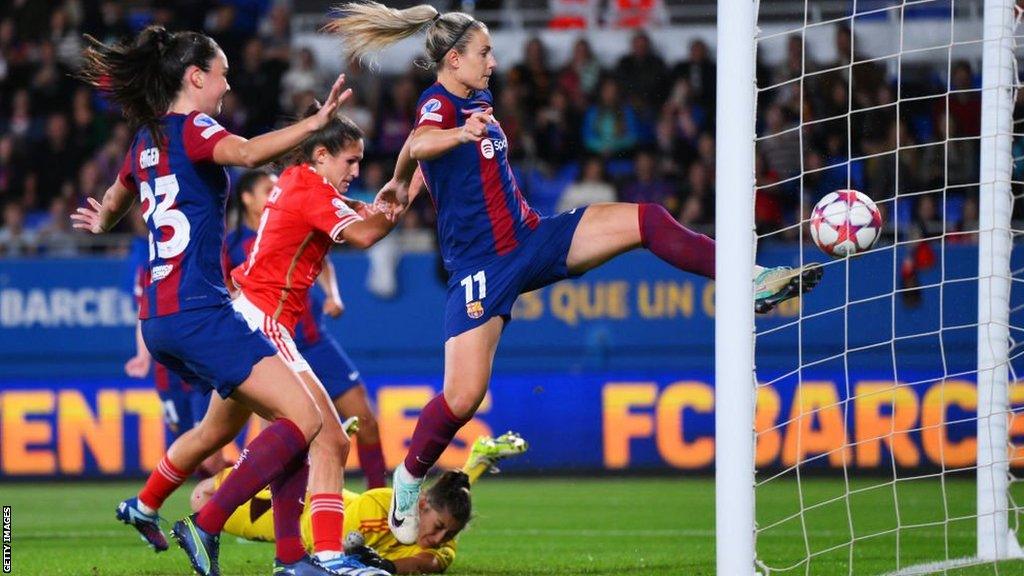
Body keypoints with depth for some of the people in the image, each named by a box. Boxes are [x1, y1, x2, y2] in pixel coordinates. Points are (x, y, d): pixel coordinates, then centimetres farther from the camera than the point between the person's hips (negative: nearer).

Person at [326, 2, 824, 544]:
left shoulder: (476, 102, 9)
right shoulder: (437, 104, -17)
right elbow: (419, 144, -44)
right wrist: (461, 134, -63)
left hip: (532, 239, 8)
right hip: (481, 265, -8)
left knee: (645, 220, -8)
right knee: (462, 397, -12)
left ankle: (750, 282, -6)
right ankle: (409, 478, 14)